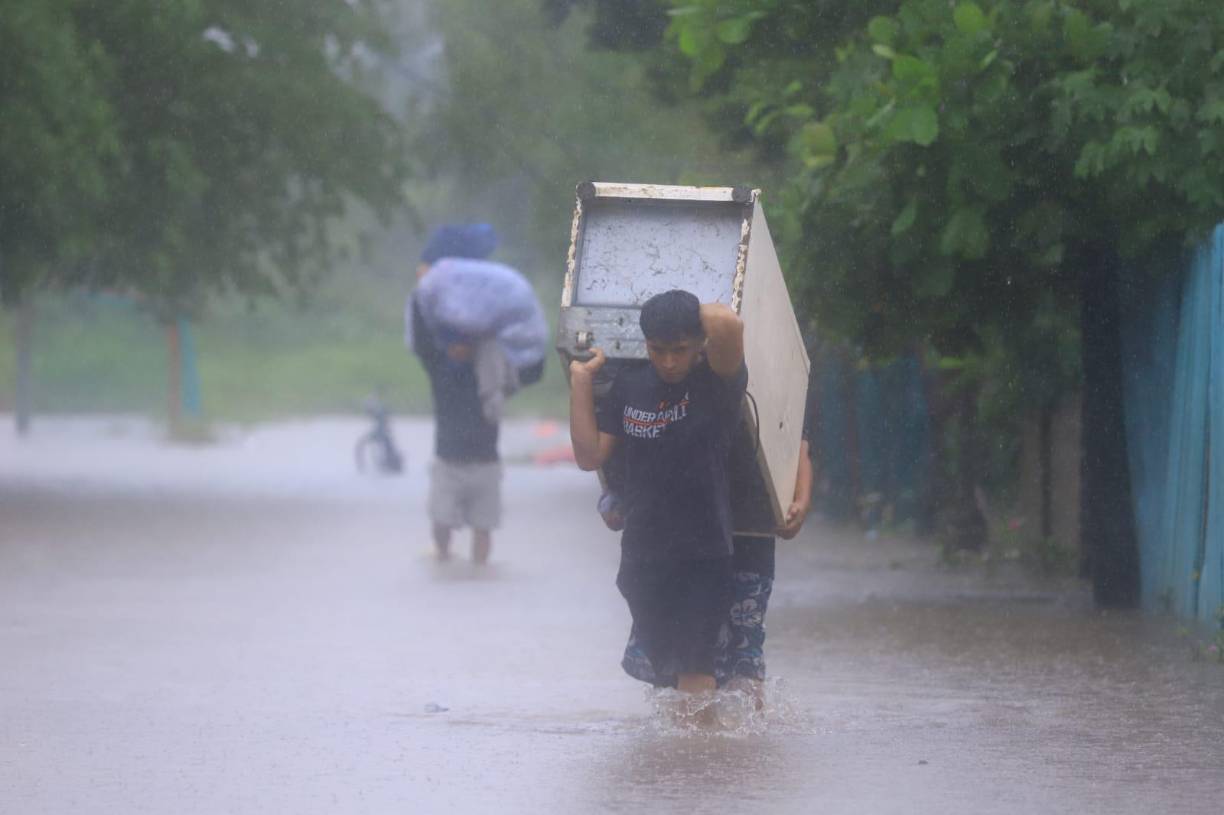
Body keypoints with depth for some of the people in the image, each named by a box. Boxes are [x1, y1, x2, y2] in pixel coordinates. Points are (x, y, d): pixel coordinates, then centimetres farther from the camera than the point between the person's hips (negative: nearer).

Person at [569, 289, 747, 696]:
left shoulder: (716, 383, -11)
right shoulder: (629, 385, 6)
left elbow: (726, 325, -32)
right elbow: (590, 455, 6)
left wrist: (698, 309, -10)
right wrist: (581, 380, 3)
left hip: (705, 553, -6)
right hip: (643, 553, 6)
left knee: (693, 672, -16)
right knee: (664, 664, 15)